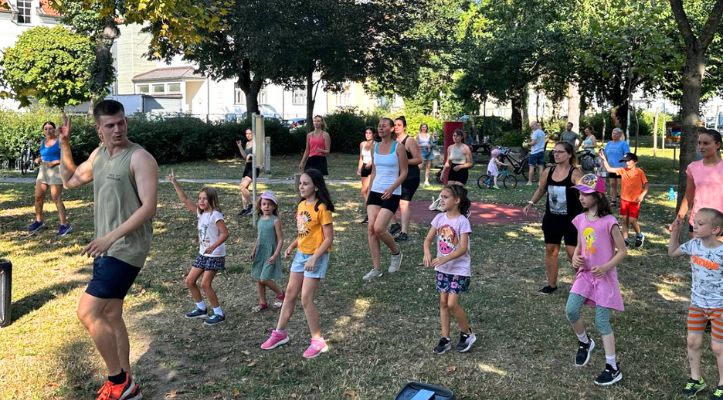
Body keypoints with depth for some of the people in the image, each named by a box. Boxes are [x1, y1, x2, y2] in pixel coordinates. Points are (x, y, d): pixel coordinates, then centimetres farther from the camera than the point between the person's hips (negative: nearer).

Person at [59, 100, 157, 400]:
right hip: (108, 248, 9)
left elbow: (148, 207, -22)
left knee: (87, 312, -12)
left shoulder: (140, 158, -15)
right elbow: (69, 181, 23)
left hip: (126, 249, -9)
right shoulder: (99, 154, 11)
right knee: (110, 315, 14)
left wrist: (111, 236, -26)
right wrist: (64, 145, 11)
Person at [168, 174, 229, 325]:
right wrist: (175, 183, 3)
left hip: (215, 255, -8)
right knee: (189, 281, 9)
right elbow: (184, 200, 8)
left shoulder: (215, 215, -17)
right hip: (202, 254, 8)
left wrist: (213, 247, -34)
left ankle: (219, 314, 2)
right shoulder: (200, 212, 6)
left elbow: (225, 234, -23)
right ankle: (201, 309, 25)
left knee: (205, 284, -11)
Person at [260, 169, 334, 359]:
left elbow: (329, 238, -18)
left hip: (316, 257, -8)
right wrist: (292, 246, 2)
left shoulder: (322, 208, -18)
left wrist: (314, 258, -24)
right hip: (300, 254, 8)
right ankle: (280, 333, 28)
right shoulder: (301, 205, 6)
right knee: (290, 294, 13)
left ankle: (318, 341, 8)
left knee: (306, 299, -6)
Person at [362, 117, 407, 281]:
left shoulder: (398, 148, -6)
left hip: (392, 194, -5)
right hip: (375, 192, 6)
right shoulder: (375, 147, 10)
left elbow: (404, 173, -6)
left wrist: (392, 188, -19)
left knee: (379, 228, -14)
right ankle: (376, 268, 4)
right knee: (371, 228, -4)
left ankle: (396, 253, 16)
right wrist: (369, 191, 15)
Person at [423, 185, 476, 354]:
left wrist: (444, 259, -32)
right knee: (443, 303, 9)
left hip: (459, 269, -6)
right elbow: (428, 239, -1)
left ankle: (467, 333, 14)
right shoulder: (439, 218, 0)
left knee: (452, 303, -9)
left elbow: (463, 248, -21)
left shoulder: (462, 221, -17)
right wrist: (427, 253, -22)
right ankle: (445, 338, 19)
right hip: (442, 268, 6)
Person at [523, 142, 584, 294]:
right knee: (550, 249, 11)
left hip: (571, 219, -5)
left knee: (572, 251, -5)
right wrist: (531, 203, 5)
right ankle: (552, 284, 25)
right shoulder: (548, 172, 1)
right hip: (551, 218, 5)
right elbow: (541, 190, 15)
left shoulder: (575, 173, -15)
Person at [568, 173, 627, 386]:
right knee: (571, 310, -6)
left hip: (604, 276, -5)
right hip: (585, 273, 5)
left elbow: (622, 251, -10)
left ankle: (613, 368, 13)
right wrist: (575, 258, -5)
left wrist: (606, 267, -23)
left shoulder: (608, 222, -15)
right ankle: (584, 342, 25)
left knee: (601, 322, -2)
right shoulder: (580, 220, 3)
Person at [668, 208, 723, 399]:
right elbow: (672, 252, 10)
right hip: (697, 304, 5)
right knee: (693, 342, 12)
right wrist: (675, 232, -3)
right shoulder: (694, 244, -8)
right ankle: (696, 379, 30)